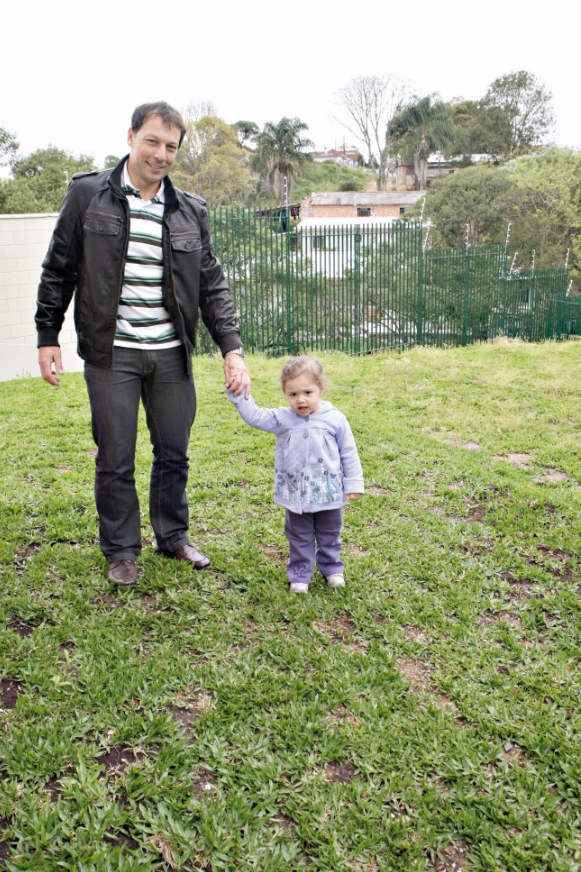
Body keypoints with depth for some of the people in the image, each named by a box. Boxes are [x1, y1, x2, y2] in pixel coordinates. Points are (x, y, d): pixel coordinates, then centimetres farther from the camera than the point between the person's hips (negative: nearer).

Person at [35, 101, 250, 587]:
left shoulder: (191, 212, 6)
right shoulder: (88, 194, 0)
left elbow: (212, 286, 6)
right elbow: (58, 271, 4)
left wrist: (232, 348, -4)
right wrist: (48, 337, 2)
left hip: (171, 355, 3)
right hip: (111, 353, -2)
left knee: (174, 453, 12)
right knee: (115, 460, 5)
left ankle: (173, 536, 33)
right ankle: (121, 551, 24)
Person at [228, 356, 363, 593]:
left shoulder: (335, 419, -10)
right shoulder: (282, 419, -6)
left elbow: (348, 454, -4)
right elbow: (254, 416, -7)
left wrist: (353, 484, -3)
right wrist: (239, 395, -18)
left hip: (328, 492, -1)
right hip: (296, 494, 1)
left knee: (329, 535, 18)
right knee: (299, 538, 14)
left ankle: (332, 568, 37)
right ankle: (299, 574, 28)